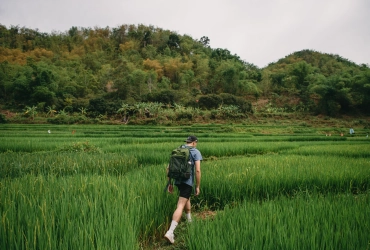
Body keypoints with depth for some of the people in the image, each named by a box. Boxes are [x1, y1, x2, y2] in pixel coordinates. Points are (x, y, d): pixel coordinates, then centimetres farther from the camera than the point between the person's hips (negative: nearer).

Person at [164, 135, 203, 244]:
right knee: (180, 207, -8)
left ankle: (189, 221, 45)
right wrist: (198, 186, -5)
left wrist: (170, 183, 15)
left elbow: (168, 168, 9)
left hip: (178, 181, 6)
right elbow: (197, 171, -13)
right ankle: (170, 232, -17)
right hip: (188, 182, -6)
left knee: (187, 198, 30)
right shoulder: (196, 152, -4)